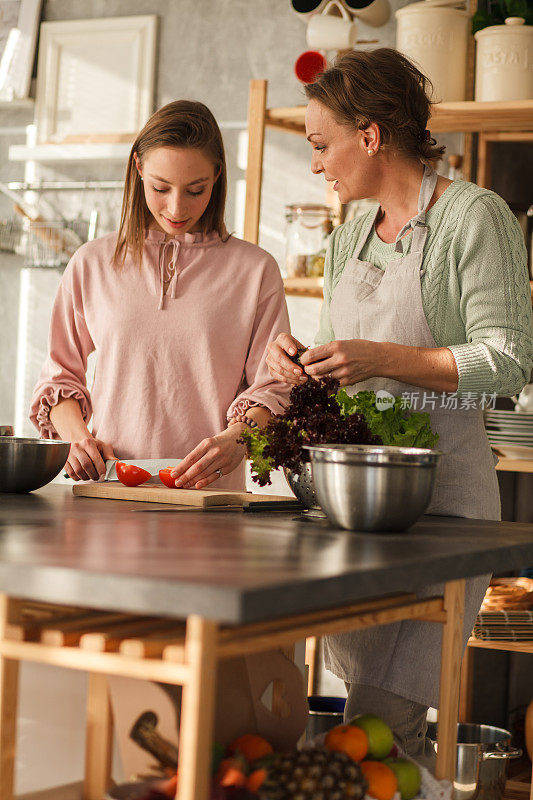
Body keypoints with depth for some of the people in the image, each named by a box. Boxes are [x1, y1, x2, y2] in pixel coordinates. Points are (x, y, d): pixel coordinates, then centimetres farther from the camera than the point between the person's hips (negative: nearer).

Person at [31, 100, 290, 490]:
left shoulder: (256, 270, 8)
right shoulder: (91, 264, 14)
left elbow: (272, 387, 5)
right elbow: (60, 377, 19)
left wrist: (234, 441, -15)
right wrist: (77, 435, -1)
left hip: (211, 490, -1)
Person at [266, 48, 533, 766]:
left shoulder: (474, 216, -5)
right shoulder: (348, 238, 18)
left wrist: (382, 358, -16)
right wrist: (297, 364, 3)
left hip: (439, 489, -7)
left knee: (382, 718, -11)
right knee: (368, 712, 7)